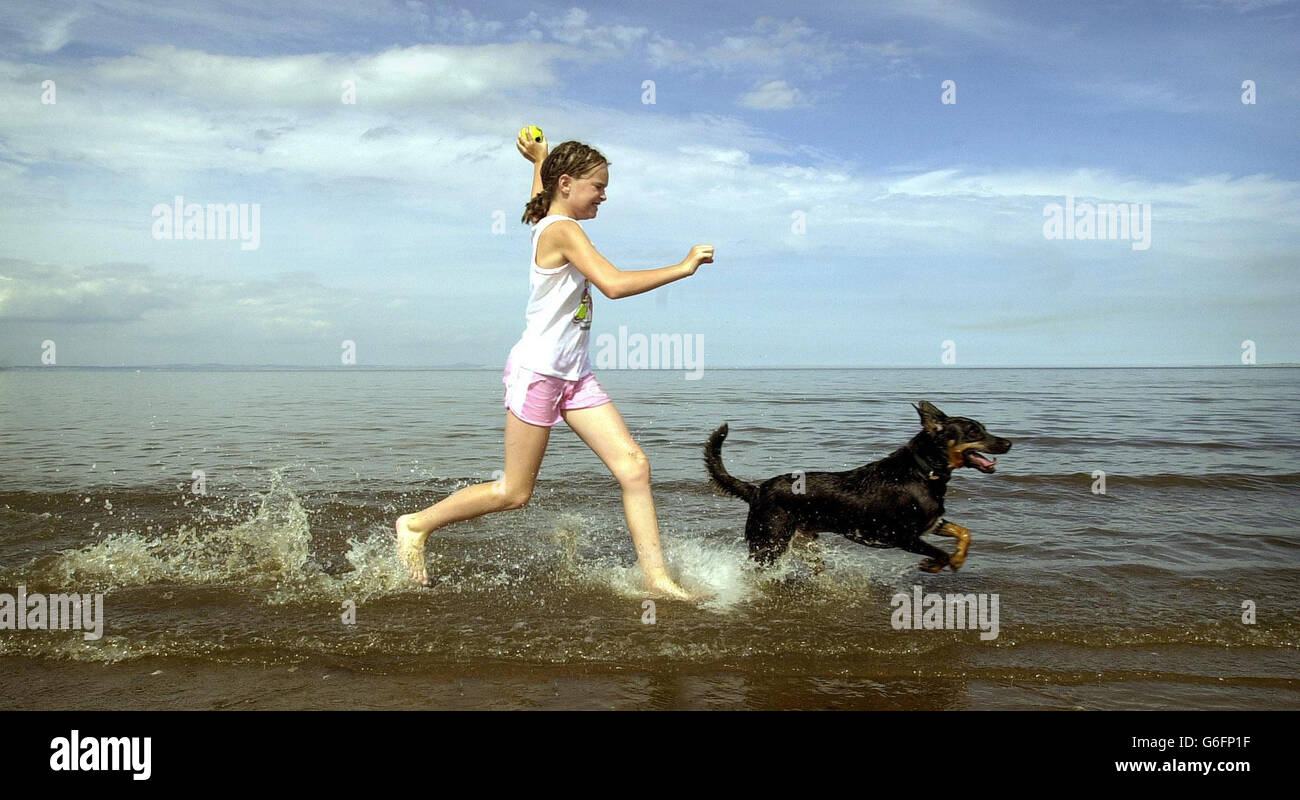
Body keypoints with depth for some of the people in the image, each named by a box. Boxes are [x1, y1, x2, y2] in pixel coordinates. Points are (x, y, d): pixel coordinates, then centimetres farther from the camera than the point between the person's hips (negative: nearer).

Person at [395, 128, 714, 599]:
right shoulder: (563, 230, -15)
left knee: (634, 467, -3)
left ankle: (655, 577, 0)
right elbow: (614, 284, -28)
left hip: (574, 375, 9)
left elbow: (537, 200, 39)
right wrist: (683, 268, -21)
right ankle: (415, 525, 20)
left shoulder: (547, 223, 12)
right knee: (514, 492, 2)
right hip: (537, 371, -9)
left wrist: (538, 160, 47)